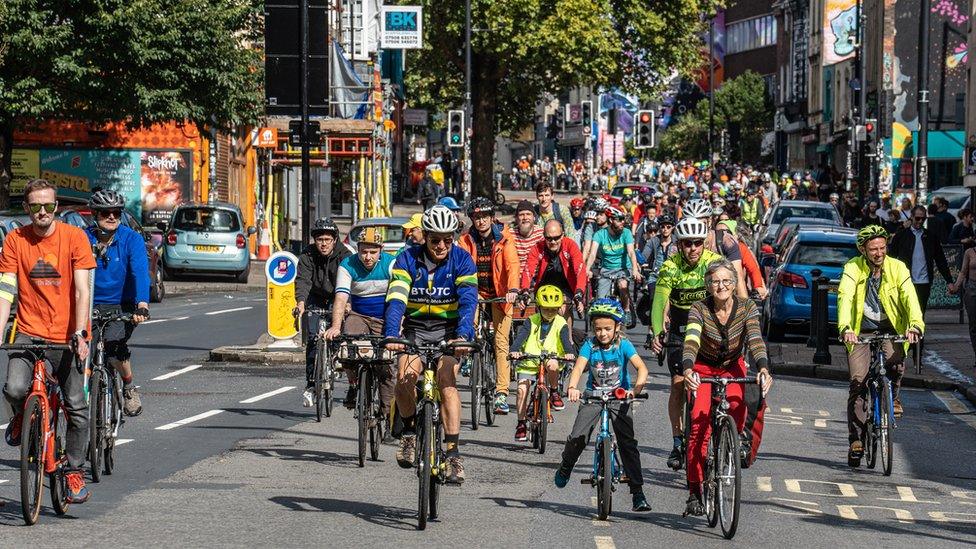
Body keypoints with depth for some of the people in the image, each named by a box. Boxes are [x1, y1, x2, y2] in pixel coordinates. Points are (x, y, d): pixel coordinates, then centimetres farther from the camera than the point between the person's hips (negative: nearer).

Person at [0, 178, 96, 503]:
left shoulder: (74, 237, -4)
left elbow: (82, 291, -9)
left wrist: (79, 335, -20)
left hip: (67, 336, 0)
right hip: (29, 333, 0)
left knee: (76, 408, -2)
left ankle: (75, 472, 15)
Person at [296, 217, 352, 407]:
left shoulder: (344, 255, -19)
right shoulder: (307, 255, -16)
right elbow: (303, 280, -28)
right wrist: (301, 302, -46)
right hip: (315, 301, 0)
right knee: (313, 339, -13)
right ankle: (311, 385, -8)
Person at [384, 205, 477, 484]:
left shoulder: (462, 260, -10)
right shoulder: (407, 259, -10)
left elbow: (468, 301, -21)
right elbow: (396, 300, -22)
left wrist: (463, 336, -39)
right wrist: (391, 336, -39)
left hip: (447, 329, 0)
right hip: (414, 328, 1)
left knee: (446, 380, -23)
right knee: (406, 375, -24)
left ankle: (452, 453, -21)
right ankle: (409, 430, 3)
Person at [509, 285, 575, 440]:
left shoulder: (560, 323, 1)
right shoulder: (531, 321, 2)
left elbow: (565, 339, -15)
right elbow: (521, 336, -12)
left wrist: (569, 352, -37)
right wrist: (515, 350, -33)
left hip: (550, 359, -1)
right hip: (529, 362, 1)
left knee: (553, 364, -37)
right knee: (522, 389, -15)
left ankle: (554, 393, -9)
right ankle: (521, 424, -1)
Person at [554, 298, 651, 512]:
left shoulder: (623, 345, -14)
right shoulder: (590, 345, -11)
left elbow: (642, 368, -25)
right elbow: (578, 368, -23)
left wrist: (636, 389, -42)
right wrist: (572, 387, -43)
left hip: (619, 397, -1)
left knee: (628, 443, -10)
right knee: (577, 438, -11)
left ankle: (638, 493, -7)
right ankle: (565, 468, 23)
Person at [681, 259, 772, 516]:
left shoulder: (747, 308, -16)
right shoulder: (700, 309, -20)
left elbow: (755, 340, -29)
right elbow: (691, 340, -35)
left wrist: (763, 368, -48)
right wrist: (687, 369, -54)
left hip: (733, 367, 1)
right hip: (704, 368, -1)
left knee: (737, 406, -28)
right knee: (700, 425, -19)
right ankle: (694, 492, -14)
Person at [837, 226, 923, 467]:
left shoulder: (897, 268, -8)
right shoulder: (853, 269, -11)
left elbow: (909, 297, -20)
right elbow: (844, 298, -26)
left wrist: (915, 325, -39)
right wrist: (845, 328, -44)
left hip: (890, 330, 0)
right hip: (861, 332, 0)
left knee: (896, 363, -29)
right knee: (857, 382, -12)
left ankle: (892, 396, 4)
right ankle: (856, 440, -4)